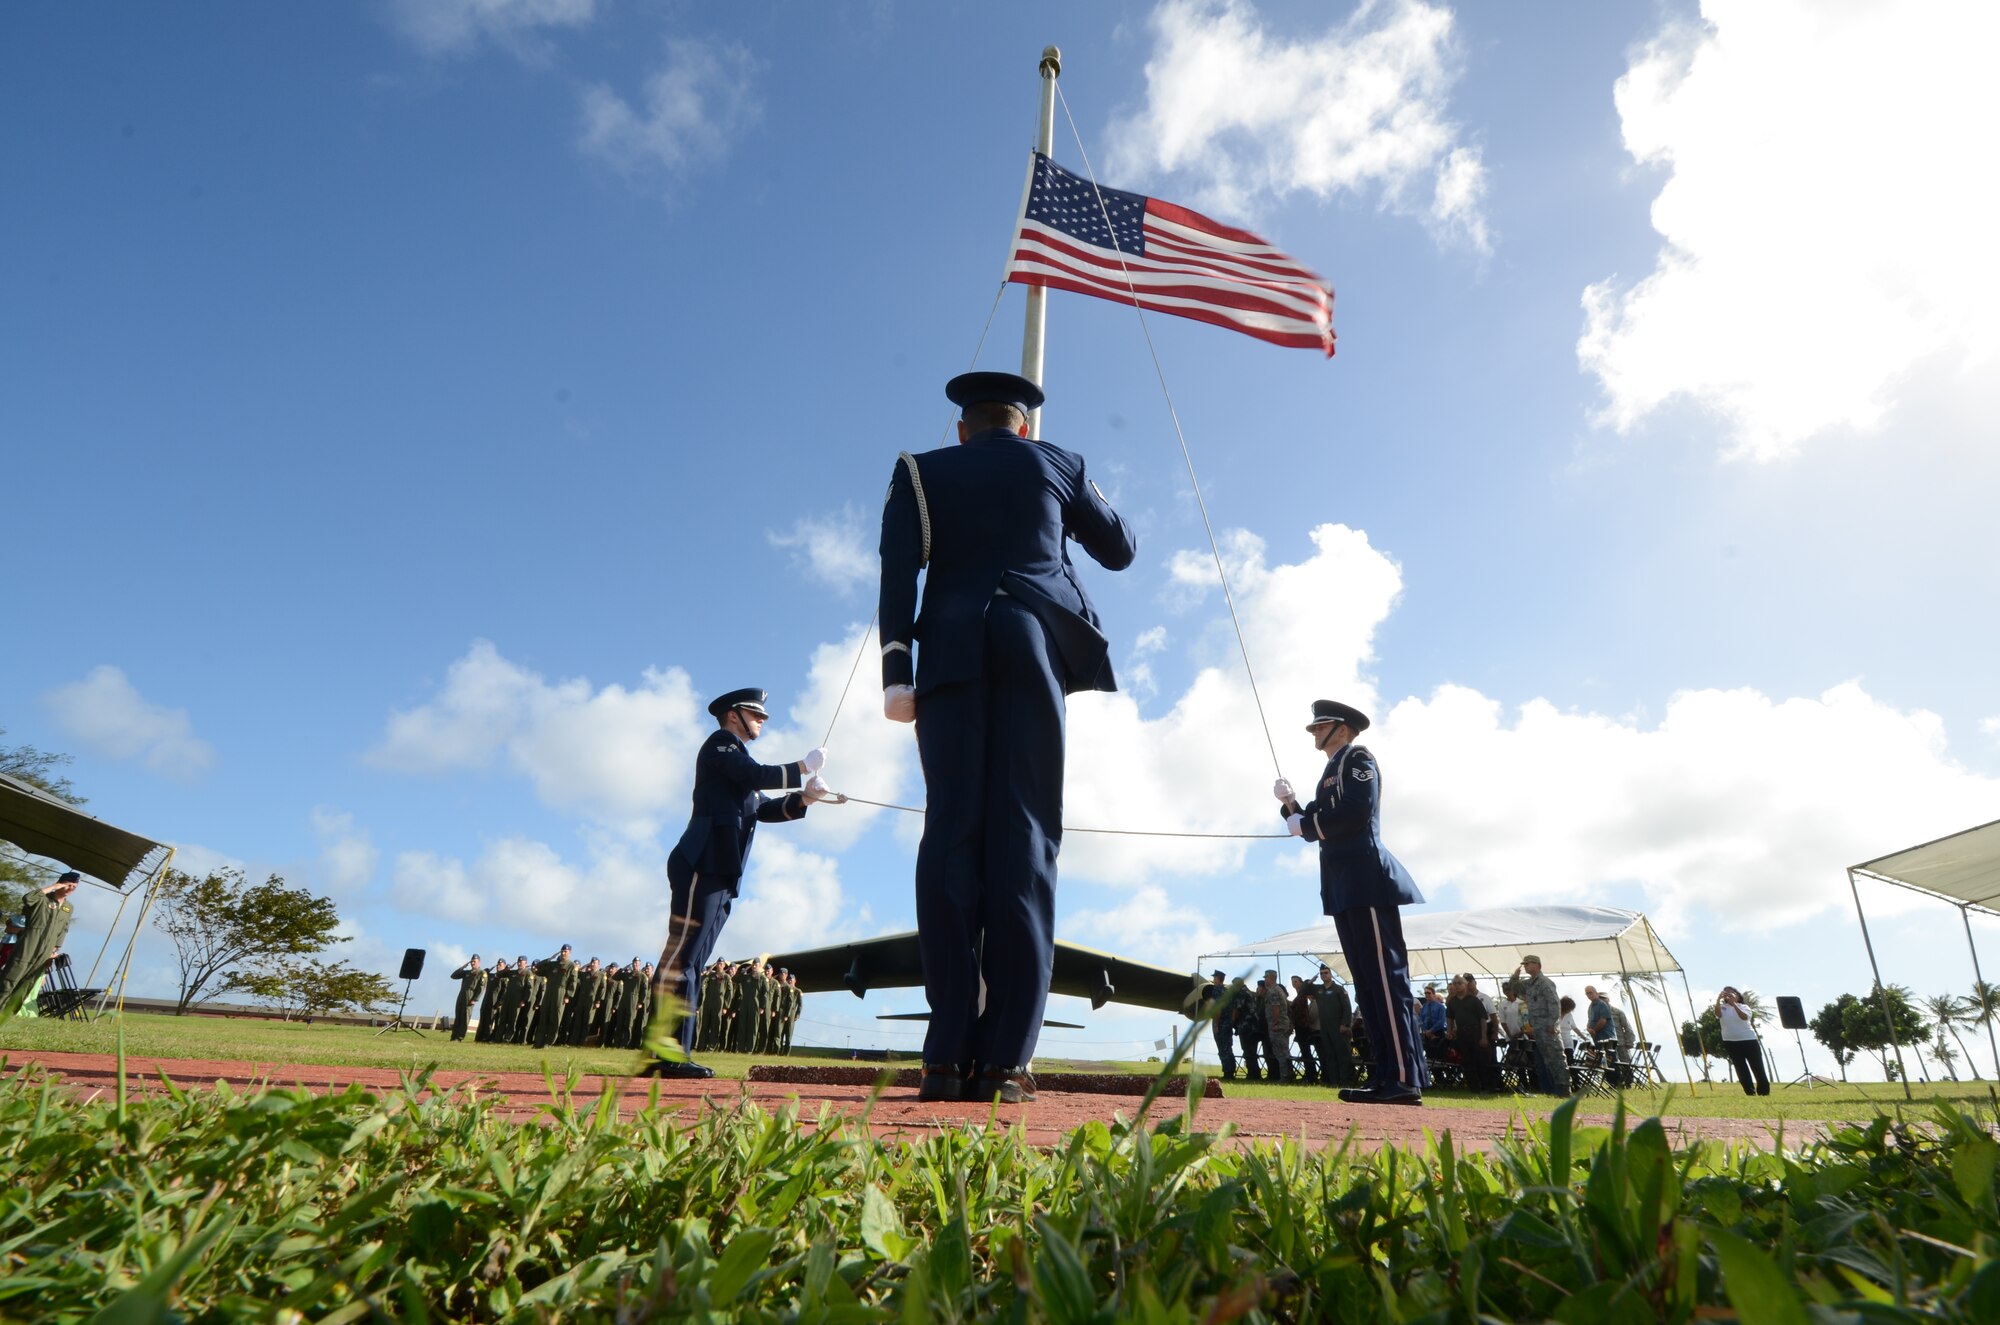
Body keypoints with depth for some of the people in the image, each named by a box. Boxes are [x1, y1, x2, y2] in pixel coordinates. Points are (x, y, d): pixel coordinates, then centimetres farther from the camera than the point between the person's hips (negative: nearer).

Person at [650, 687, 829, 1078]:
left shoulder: (737, 759, 30)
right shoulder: (719, 742, 4)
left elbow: (763, 808, 22)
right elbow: (757, 775, -13)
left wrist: (803, 797, 8)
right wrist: (802, 767, -3)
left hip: (720, 872, 10)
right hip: (703, 864, -10)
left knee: (691, 960, 4)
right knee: (681, 953, -13)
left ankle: (676, 1052, 3)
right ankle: (663, 1052, -17)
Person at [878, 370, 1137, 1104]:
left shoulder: (922, 470, 19)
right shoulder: (1058, 463, 20)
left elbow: (897, 571, 4)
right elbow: (1120, 550, 29)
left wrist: (896, 672, -3)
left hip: (952, 651, 1)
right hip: (1034, 640, 0)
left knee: (952, 835, -3)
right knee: (1024, 836, -5)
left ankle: (948, 1056, -8)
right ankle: (1002, 1058, -10)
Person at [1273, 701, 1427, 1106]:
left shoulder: (1358, 758, -2)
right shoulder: (1332, 772, 24)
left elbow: (1356, 812, -17)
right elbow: (1316, 827, 20)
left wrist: (1306, 822, -7)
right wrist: (1291, 805, 5)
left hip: (1366, 878, -10)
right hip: (1345, 886, 10)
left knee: (1385, 976, -11)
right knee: (1367, 980, 7)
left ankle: (1406, 1079, -12)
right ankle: (1387, 1075, 10)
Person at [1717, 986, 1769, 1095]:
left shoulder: (1743, 1006, 3)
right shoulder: (1722, 1007, 8)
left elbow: (1744, 1017, -19)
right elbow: (1718, 1014, -15)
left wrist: (1734, 1004, -31)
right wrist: (1718, 999, -26)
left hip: (1749, 1040, -1)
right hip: (1730, 1042, 2)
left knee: (1757, 1068, 2)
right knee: (1741, 1070, 2)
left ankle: (1764, 1092, 11)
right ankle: (1750, 1093, 5)